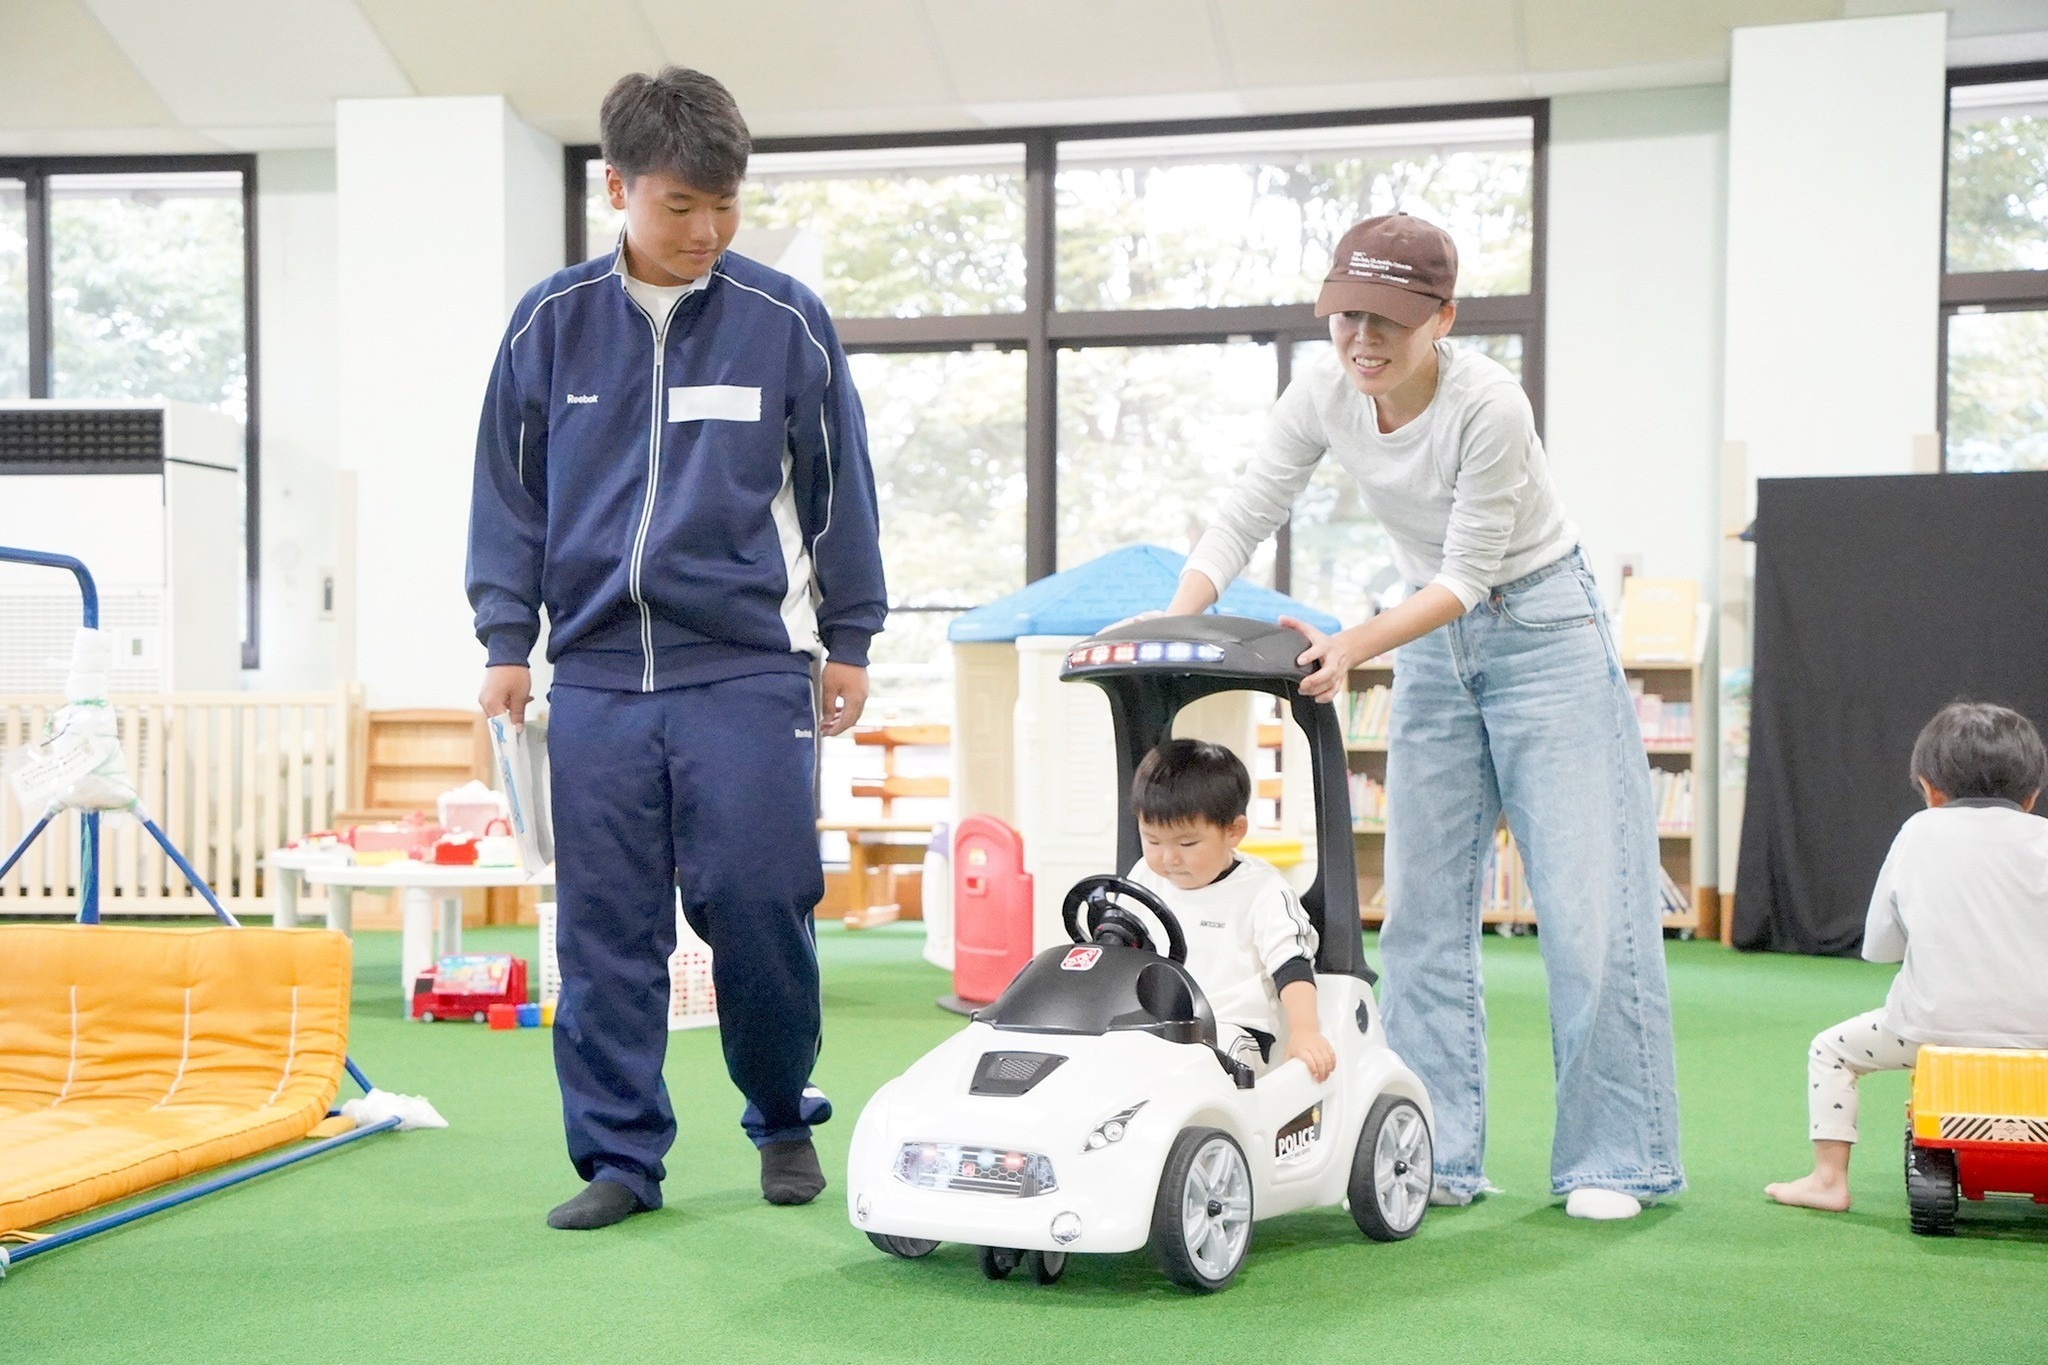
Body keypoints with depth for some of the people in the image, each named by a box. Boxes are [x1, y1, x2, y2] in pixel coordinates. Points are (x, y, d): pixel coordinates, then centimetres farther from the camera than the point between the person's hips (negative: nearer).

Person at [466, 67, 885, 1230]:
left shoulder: (786, 321, 0)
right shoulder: (553, 323, 4)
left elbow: (839, 484, 8)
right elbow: (511, 490, 11)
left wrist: (849, 641, 9)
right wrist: (507, 642, 7)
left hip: (750, 668, -2)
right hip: (598, 674, 2)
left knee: (756, 904, -4)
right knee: (605, 927, 4)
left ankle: (785, 1119, 21)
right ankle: (620, 1156, 16)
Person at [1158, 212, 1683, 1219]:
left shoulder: (1486, 403, -26)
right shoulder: (1324, 396, -11)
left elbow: (1466, 576, -23)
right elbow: (1242, 518, -10)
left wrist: (1351, 649, -35)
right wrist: (1172, 626, -26)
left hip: (1543, 628, -5)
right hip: (1437, 642, 6)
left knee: (1587, 901, -8)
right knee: (1422, 903, 3)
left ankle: (1610, 1160, 3)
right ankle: (1438, 1158, 10)